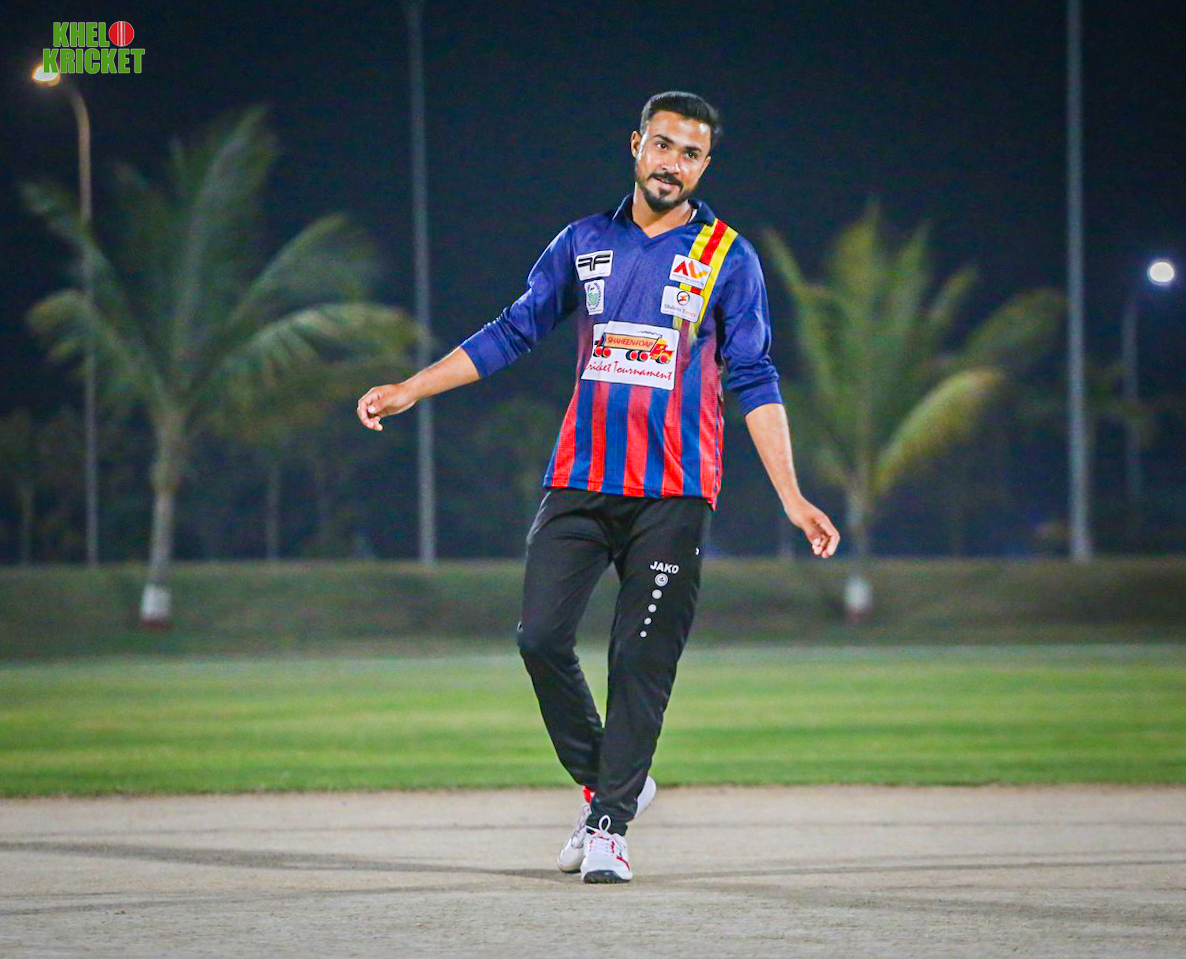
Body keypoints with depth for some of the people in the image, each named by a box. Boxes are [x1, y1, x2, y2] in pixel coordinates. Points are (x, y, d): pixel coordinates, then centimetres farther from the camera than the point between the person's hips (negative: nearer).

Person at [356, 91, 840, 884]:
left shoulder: (728, 259, 4)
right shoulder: (583, 244, 12)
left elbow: (755, 384, 3)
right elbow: (512, 334, 16)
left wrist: (792, 498, -5)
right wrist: (408, 391, 11)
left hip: (674, 492, -3)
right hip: (580, 484, 3)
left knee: (642, 659, -7)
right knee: (542, 638, -7)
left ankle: (610, 826, -1)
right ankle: (605, 782, 13)